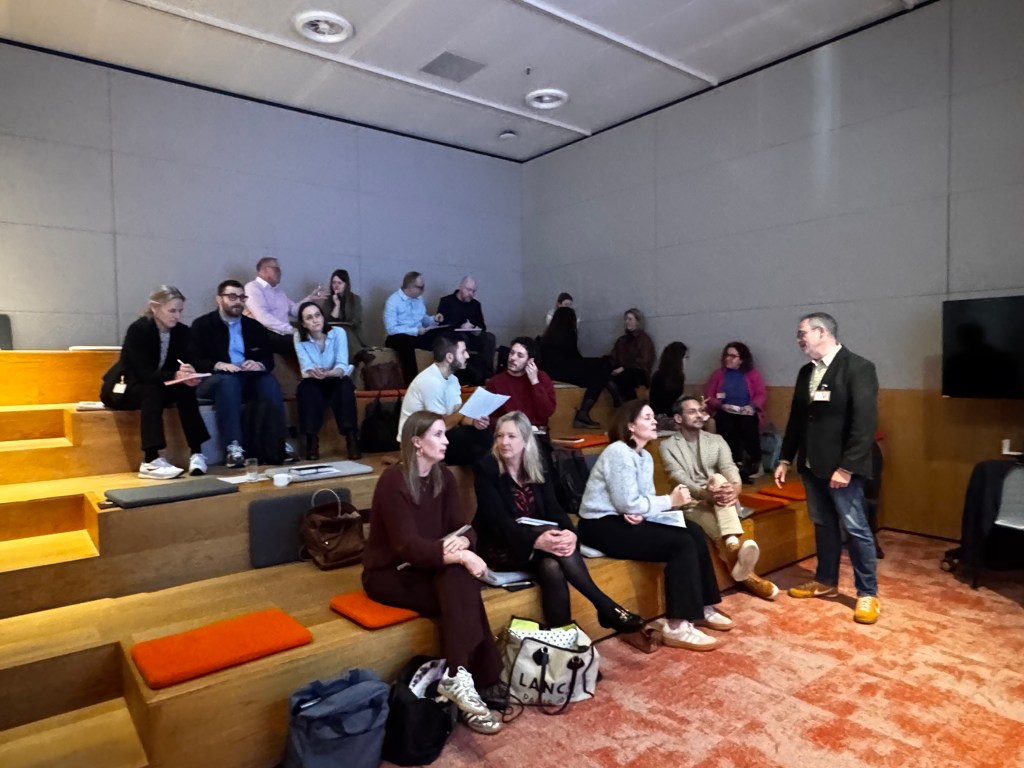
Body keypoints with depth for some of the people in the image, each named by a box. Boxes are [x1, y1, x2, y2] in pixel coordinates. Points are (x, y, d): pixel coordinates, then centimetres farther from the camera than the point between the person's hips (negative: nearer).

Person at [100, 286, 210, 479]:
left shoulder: (181, 331, -8)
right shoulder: (138, 330, -23)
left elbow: (186, 364, -9)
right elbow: (144, 373, -30)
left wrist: (188, 376, -34)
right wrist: (175, 376, -47)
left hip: (153, 388, 5)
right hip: (123, 388, -5)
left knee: (185, 390, -25)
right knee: (152, 392, -36)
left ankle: (196, 453, -27)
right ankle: (150, 461, -41)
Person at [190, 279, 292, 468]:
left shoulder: (254, 326, 16)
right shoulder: (202, 325, 5)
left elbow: (269, 359, 11)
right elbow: (194, 360, -5)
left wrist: (259, 364, -12)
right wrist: (218, 365, -23)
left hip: (248, 378, 3)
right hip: (215, 379, -3)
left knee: (270, 382, -28)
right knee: (228, 381, -37)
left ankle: (278, 444, -26)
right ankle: (233, 447, -41)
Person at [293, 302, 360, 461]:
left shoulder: (338, 332, -14)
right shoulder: (299, 337, -10)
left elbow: (342, 366, -23)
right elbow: (305, 367, -21)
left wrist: (328, 373, -46)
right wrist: (313, 372, -46)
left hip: (336, 380, -1)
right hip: (314, 383, 1)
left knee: (345, 386, -34)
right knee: (306, 388, -33)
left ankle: (352, 439, -33)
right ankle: (312, 440, -26)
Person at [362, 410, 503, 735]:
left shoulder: (443, 477, 1)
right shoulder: (394, 481, -19)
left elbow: (462, 527, 0)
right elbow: (408, 546, -26)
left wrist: (461, 542, -24)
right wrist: (461, 556, -34)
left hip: (426, 566, 6)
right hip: (390, 573, -5)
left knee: (461, 580, -26)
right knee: (463, 597, -26)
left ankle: (458, 676, -24)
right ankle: (462, 677, -23)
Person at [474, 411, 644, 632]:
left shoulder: (537, 467, 4)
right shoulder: (486, 469, -11)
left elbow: (553, 507, -4)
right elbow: (497, 520, -20)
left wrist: (570, 532, -27)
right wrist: (536, 540, -36)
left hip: (539, 537, 4)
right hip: (503, 547, -4)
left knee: (552, 568, -33)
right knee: (552, 531, -32)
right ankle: (606, 606, -26)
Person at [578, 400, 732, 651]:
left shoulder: (645, 457, 12)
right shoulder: (619, 453, -17)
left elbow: (644, 499, 7)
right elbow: (628, 504, -21)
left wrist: (640, 513, -16)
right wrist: (670, 501, -11)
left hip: (626, 520, 9)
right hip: (602, 525, -9)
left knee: (694, 533, -2)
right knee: (682, 544, -19)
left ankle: (701, 607, 10)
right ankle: (677, 626, -12)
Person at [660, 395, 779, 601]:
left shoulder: (716, 440, 15)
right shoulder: (667, 446, 3)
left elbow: (729, 467, -5)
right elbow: (679, 478, -14)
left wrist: (735, 487, -32)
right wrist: (705, 492, -36)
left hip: (719, 501, 2)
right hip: (692, 504, -2)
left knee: (719, 478, -35)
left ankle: (733, 546, -53)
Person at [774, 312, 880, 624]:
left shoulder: (858, 368, -11)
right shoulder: (806, 372, 10)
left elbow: (865, 423, -17)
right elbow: (796, 418, 15)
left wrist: (846, 467, -20)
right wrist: (786, 458, 13)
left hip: (841, 467, -7)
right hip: (811, 465, 7)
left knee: (855, 528, 2)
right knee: (823, 526, 16)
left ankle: (867, 593, 15)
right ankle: (826, 581, 30)